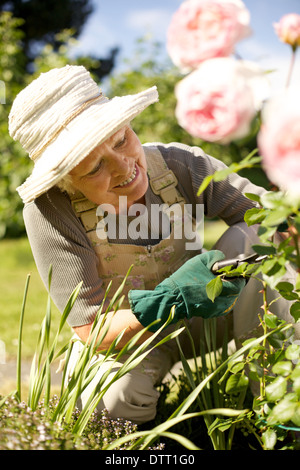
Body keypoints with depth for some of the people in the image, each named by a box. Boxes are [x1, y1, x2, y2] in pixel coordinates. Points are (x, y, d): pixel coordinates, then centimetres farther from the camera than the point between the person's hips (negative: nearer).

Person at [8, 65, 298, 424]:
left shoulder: (176, 164, -21)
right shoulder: (50, 210, -28)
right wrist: (172, 299, -43)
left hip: (199, 322, 3)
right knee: (114, 398, -35)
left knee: (253, 237, -23)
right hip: (120, 336, -2)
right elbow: (90, 332, -27)